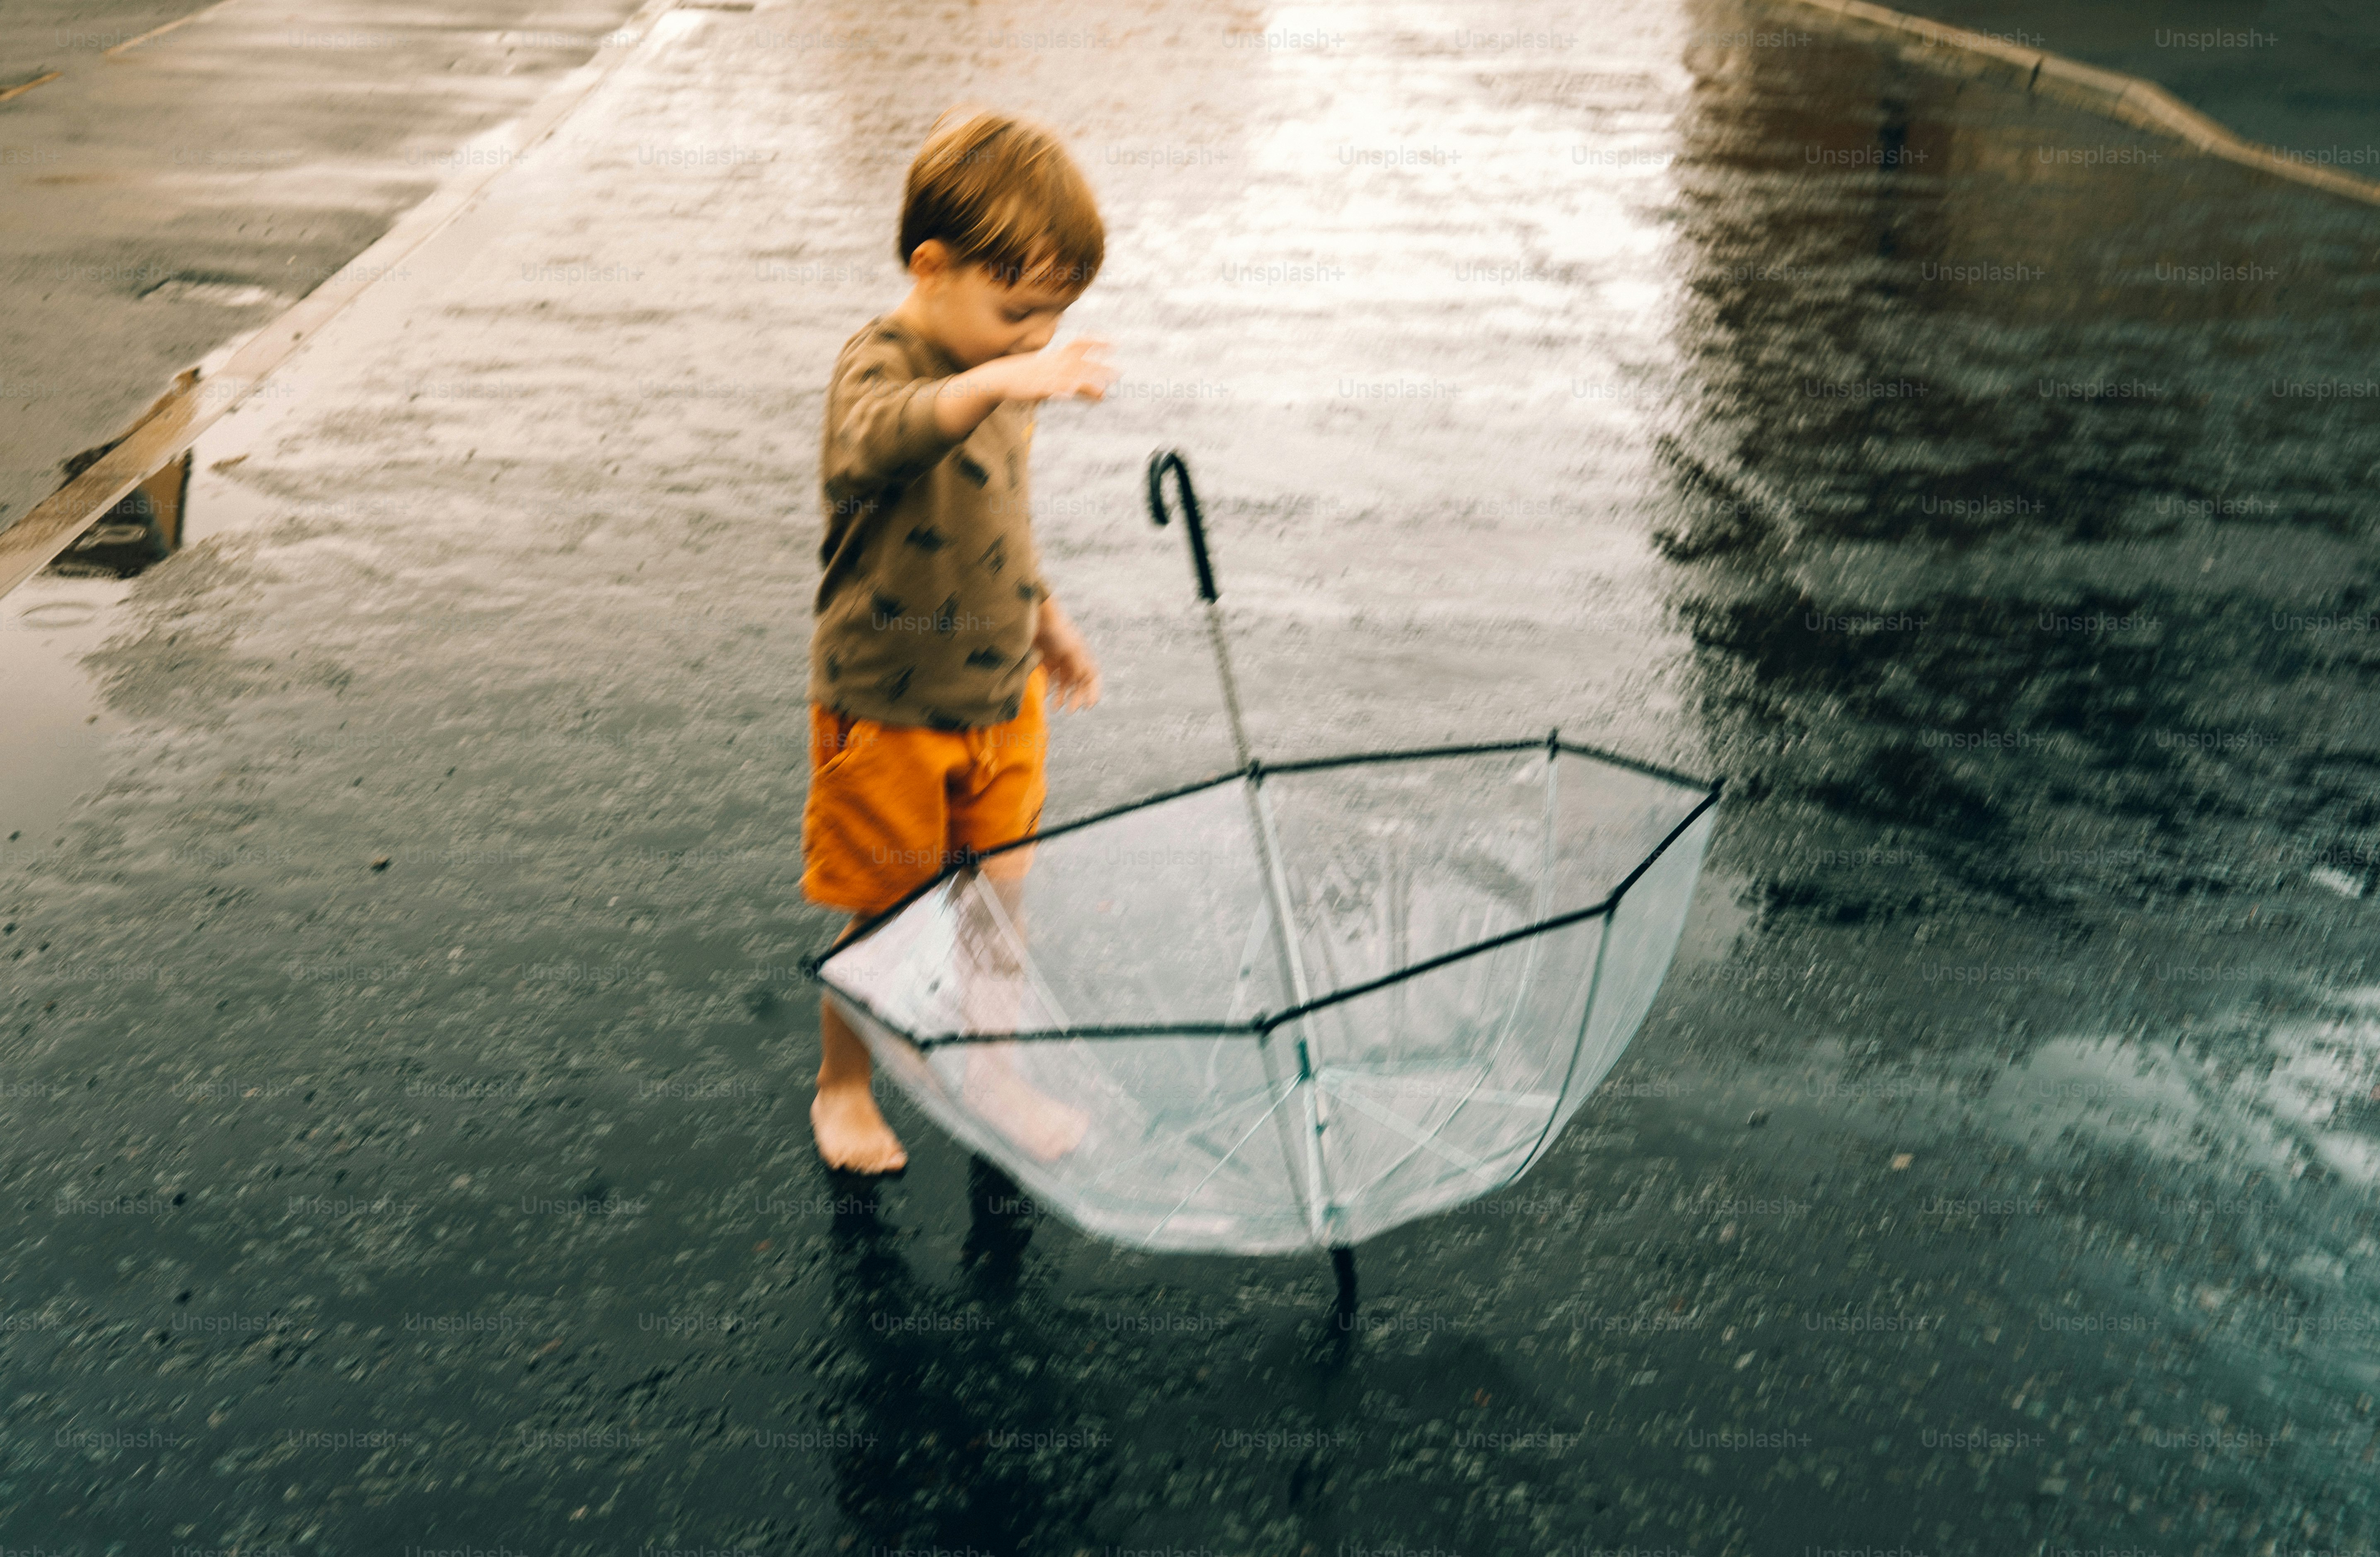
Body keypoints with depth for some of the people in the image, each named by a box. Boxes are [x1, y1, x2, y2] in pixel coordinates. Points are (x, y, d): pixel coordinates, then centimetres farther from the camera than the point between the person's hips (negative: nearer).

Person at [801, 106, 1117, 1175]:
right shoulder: (877, 367, -23)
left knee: (999, 899, 17)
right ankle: (843, 1089, 33)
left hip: (1001, 698, 7)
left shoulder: (1000, 373, 3)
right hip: (886, 713, -6)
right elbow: (876, 445, -50)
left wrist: (1045, 616, 26)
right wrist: (999, 381, -65)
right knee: (885, 924, 9)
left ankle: (991, 1070, 39)